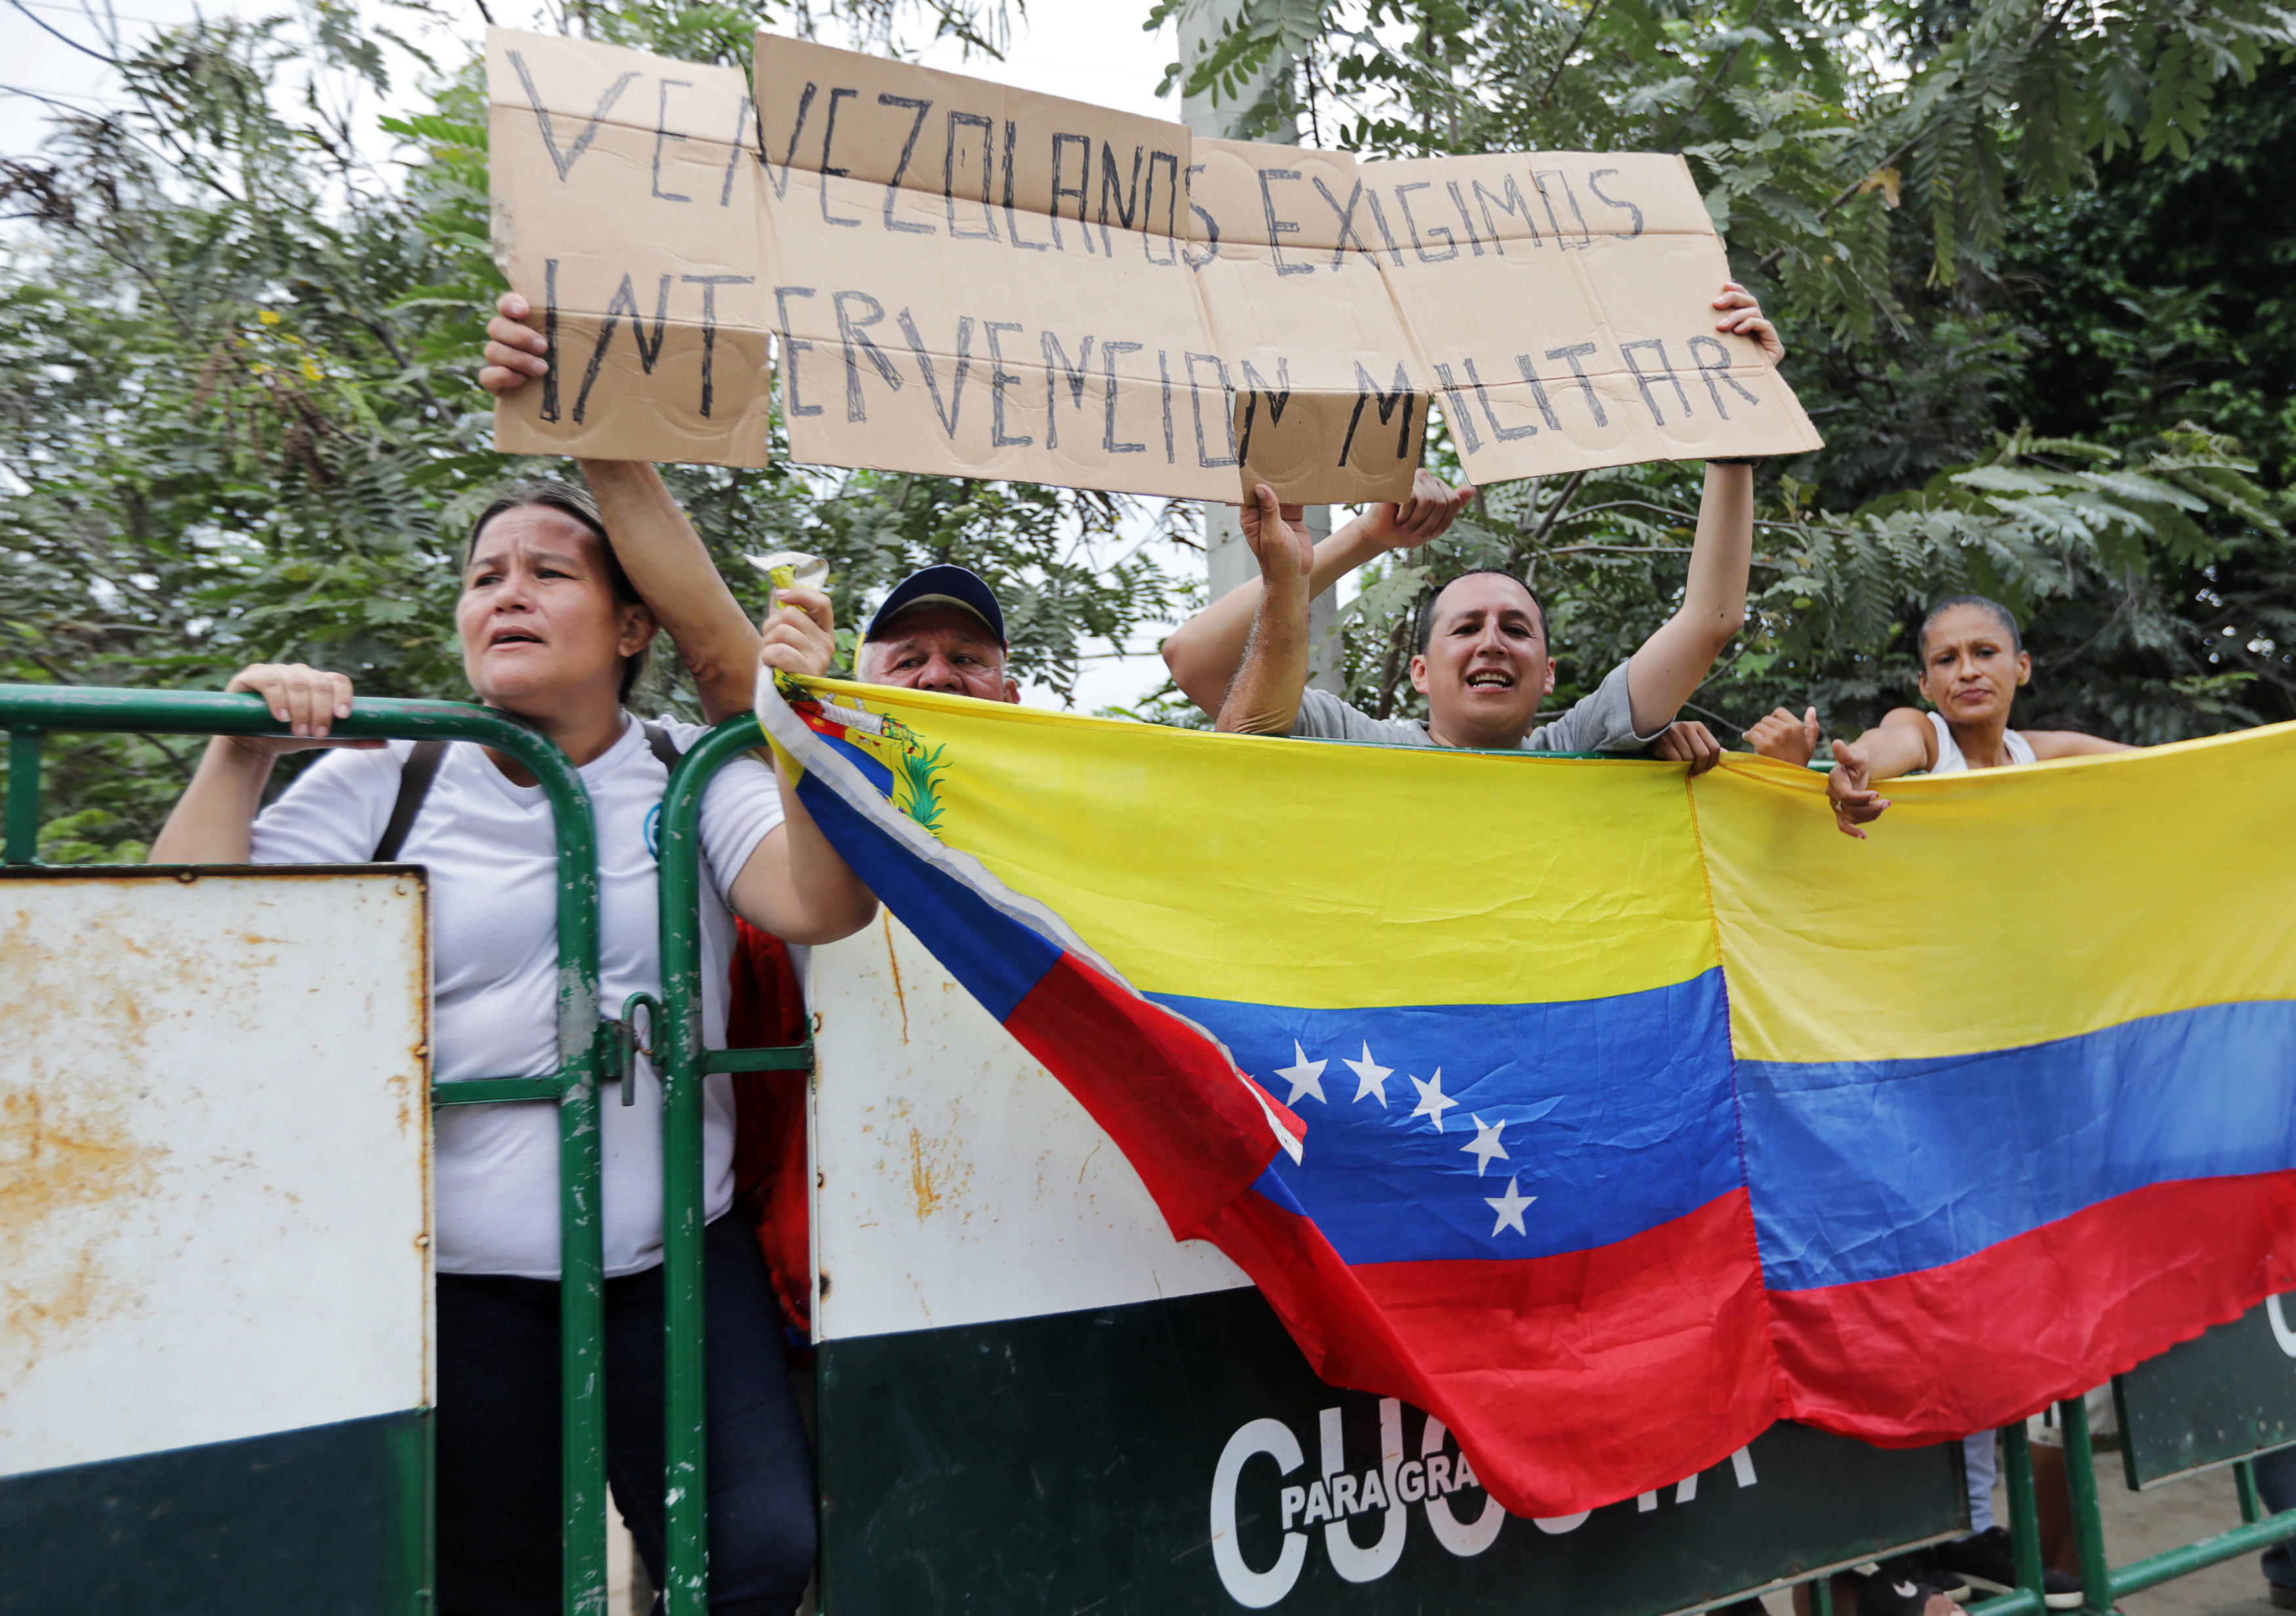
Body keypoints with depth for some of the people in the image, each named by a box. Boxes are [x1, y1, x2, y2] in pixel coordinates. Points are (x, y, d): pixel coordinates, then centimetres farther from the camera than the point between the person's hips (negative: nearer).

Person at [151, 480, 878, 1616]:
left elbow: (823, 907, -15)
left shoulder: (694, 775, 1)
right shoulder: (383, 780, 3)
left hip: (676, 1254, 0)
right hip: (462, 1271, 0)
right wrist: (241, 754, -12)